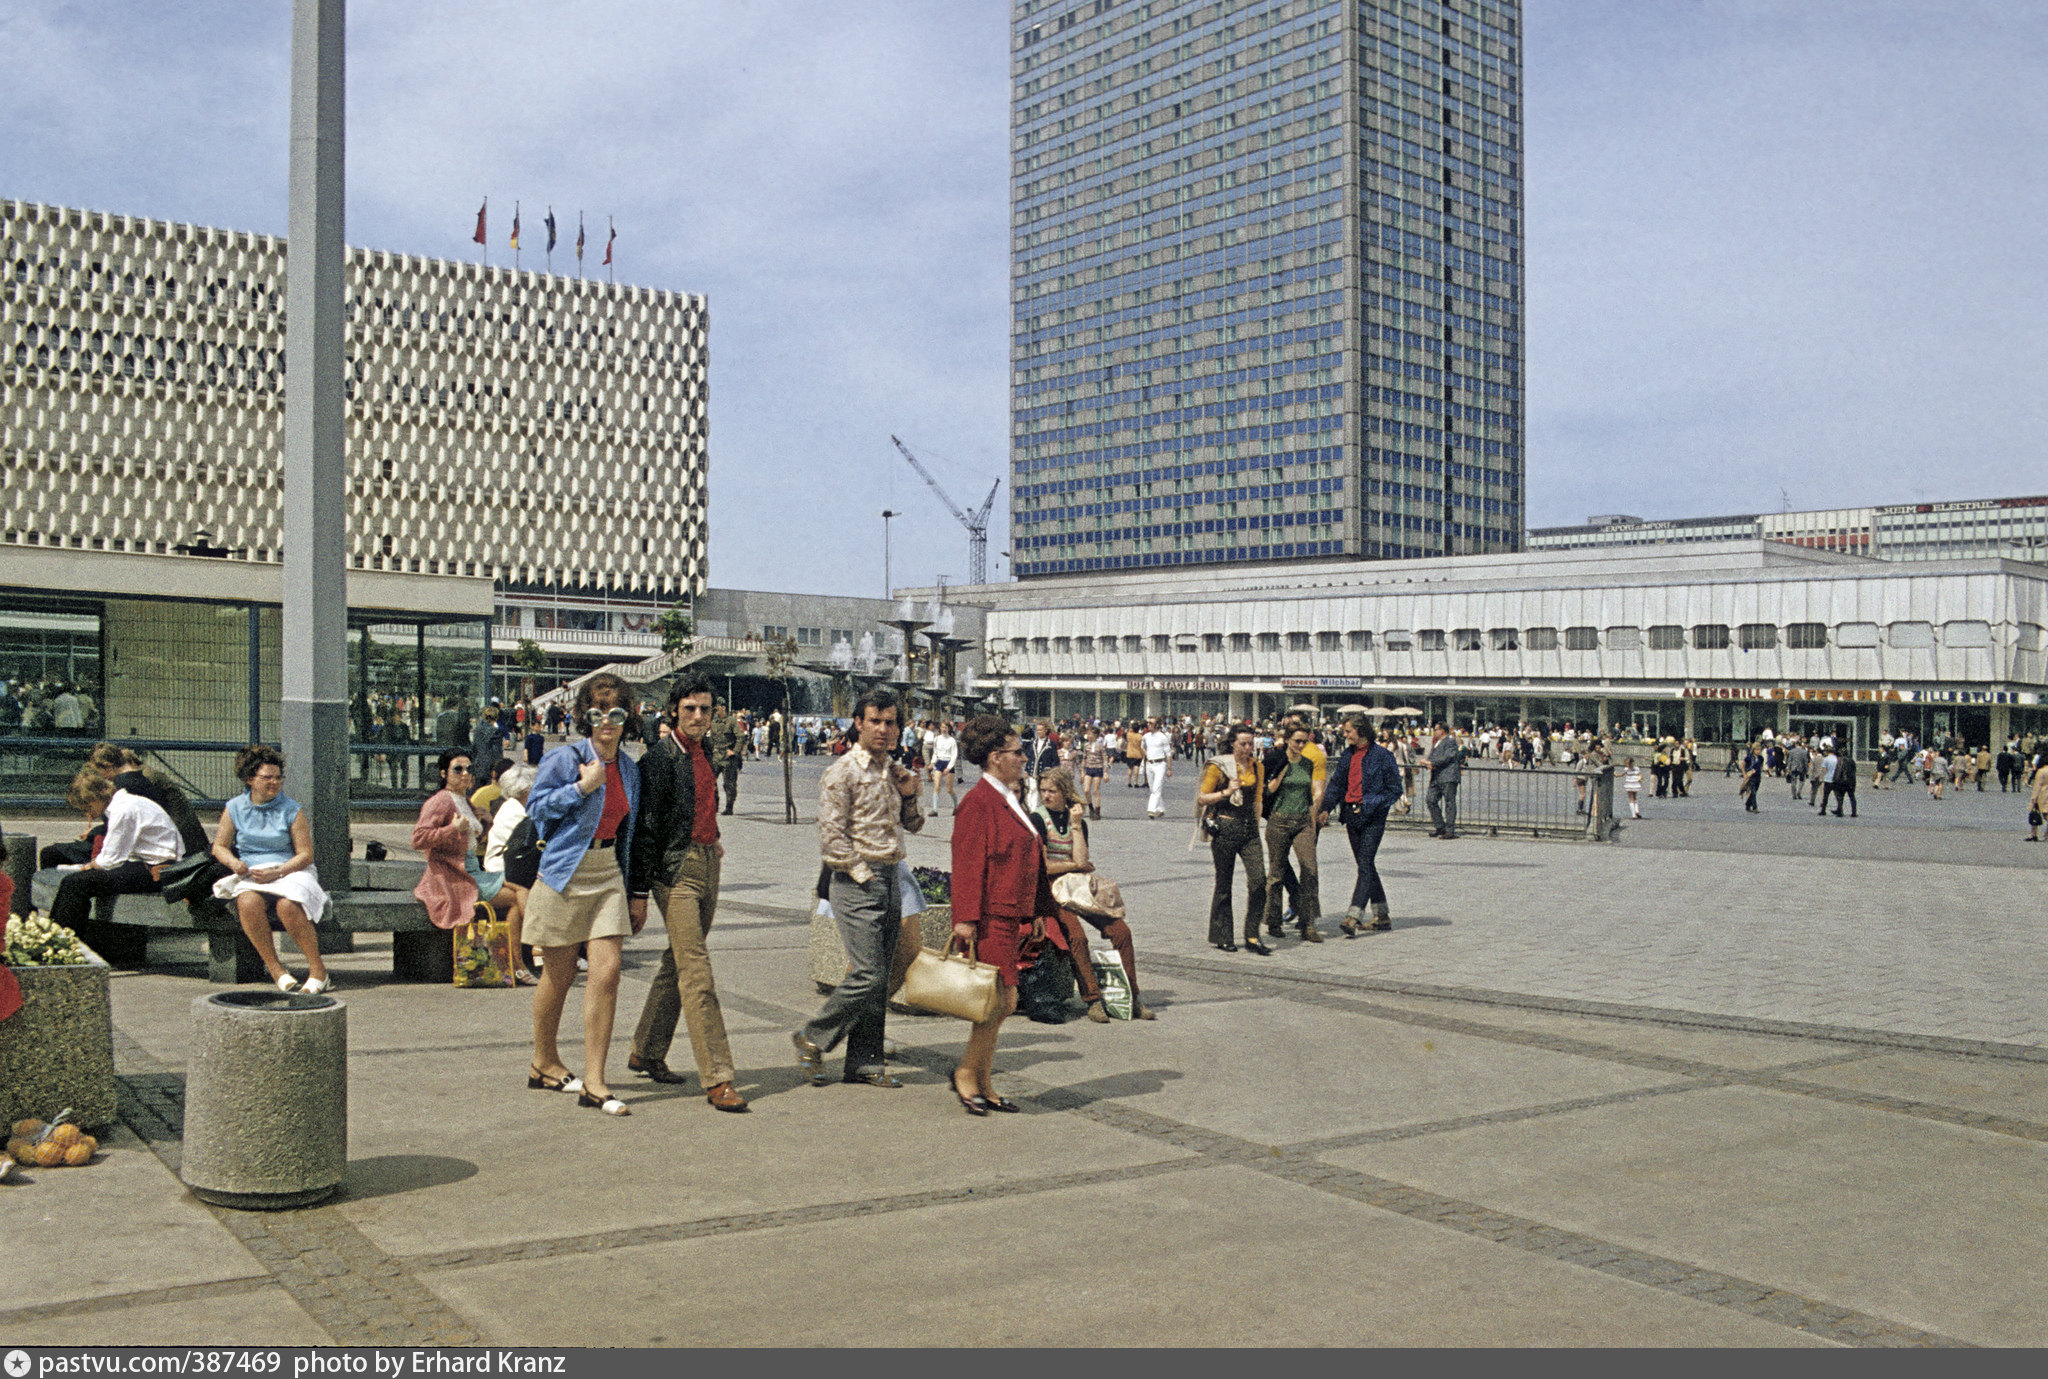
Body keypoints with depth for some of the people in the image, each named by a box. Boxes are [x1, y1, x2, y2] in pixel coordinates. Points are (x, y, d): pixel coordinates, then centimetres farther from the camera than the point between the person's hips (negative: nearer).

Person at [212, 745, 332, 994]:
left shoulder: (292, 810, 1)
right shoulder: (235, 808, 10)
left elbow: (305, 854, -1)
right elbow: (219, 846, 14)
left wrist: (276, 872, -16)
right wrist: (234, 863, -8)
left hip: (290, 871, -2)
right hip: (250, 875, 2)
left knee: (287, 905, -35)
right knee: (248, 903, -34)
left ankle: (318, 970, -23)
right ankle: (274, 969, -24)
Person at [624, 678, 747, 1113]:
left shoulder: (706, 755, 13)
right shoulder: (659, 759, -9)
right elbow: (644, 829, -10)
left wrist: (714, 841, 13)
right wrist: (639, 892, -11)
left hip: (708, 862, 8)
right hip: (675, 868, -8)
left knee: (677, 963, 15)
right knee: (696, 971, -10)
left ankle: (646, 1053, 29)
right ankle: (716, 1077, -11)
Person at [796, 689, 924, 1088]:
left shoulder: (896, 771, 14)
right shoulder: (843, 772, -9)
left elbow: (914, 825, 21)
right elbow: (831, 835, -13)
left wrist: (909, 796, 3)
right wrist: (862, 875, -12)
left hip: (889, 879, 7)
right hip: (857, 882, -7)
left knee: (880, 979, 8)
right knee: (867, 976, -11)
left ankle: (864, 1062, 15)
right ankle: (813, 1038, 7)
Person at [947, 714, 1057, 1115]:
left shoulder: (1009, 801, 17)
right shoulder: (978, 803, -13)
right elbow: (967, 864, -17)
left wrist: (1036, 911, 23)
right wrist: (966, 918, -21)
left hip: (1009, 918, 10)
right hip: (989, 920, -10)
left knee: (999, 1004, 11)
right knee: (1002, 1001, -8)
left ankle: (983, 1085, 18)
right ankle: (966, 1074, 6)